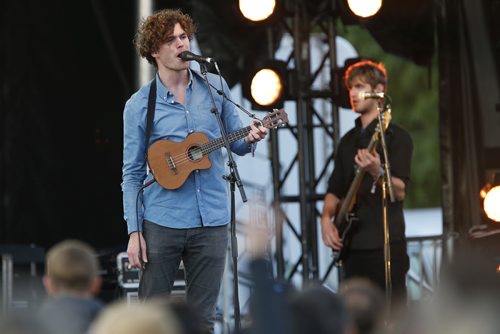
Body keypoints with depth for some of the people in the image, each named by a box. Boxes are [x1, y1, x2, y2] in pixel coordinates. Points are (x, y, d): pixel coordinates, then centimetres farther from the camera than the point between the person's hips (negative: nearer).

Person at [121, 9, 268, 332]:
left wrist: (249, 139, -12)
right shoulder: (139, 105, -1)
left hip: (212, 221, 2)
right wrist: (134, 230, -6)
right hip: (162, 221, -2)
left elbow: (234, 141, 13)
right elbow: (132, 173, 1)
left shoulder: (216, 87, 6)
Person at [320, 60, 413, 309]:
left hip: (385, 244, -7)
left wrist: (377, 172, -32)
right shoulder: (348, 140, 18)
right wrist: (327, 218, 0)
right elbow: (335, 189, 19)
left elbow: (400, 191, -13)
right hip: (352, 244, 7)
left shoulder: (395, 137, -3)